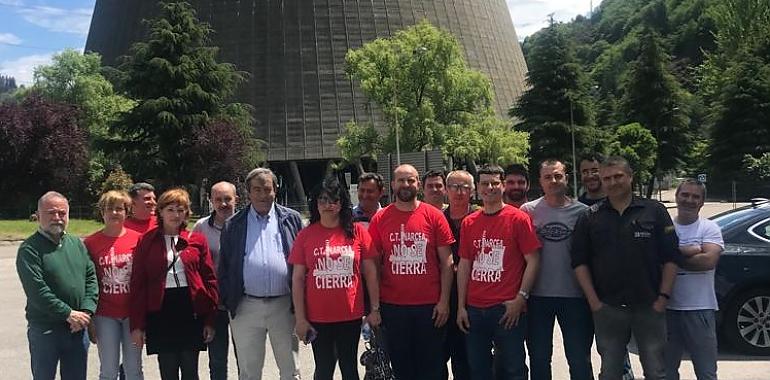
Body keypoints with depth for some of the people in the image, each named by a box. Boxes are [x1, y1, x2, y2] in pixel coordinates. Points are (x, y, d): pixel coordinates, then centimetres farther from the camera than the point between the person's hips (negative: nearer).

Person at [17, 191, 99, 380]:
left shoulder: (77, 244, 10)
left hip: (78, 328, 5)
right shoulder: (29, 249, -9)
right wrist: (68, 314, -17)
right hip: (44, 330, -5)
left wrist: (86, 311, -8)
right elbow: (36, 290, -17)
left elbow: (91, 278, 6)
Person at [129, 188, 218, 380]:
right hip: (161, 312, 0)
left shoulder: (197, 240, 5)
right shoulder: (146, 242, 4)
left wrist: (210, 319, -1)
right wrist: (137, 324, -4)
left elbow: (209, 279, 4)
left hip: (191, 311, 1)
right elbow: (137, 284, 1)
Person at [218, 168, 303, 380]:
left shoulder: (291, 219, 5)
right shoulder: (234, 225, 7)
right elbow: (224, 266, 8)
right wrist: (227, 302, 1)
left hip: (284, 305, 0)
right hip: (246, 306, 1)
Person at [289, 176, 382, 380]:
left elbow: (370, 272, 3)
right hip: (318, 318, 0)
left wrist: (375, 309, 1)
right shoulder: (306, 235, -1)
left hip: (351, 316, 0)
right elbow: (297, 279, 0)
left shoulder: (357, 231, 0)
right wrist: (300, 318, -3)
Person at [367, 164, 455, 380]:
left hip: (430, 305, -1)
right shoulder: (380, 219, 3)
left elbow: (446, 262, 1)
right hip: (392, 306, 1)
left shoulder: (434, 216, 0)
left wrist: (444, 301, -5)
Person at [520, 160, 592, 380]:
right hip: (538, 295, 0)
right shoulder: (528, 211, 1)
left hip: (574, 295, 0)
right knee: (539, 358, 11)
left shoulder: (582, 211, 2)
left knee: (580, 359, 8)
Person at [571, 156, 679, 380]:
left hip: (649, 307, -1)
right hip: (607, 308, 1)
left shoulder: (655, 212, 2)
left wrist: (663, 297, -7)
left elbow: (670, 258, 1)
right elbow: (579, 262, 2)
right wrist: (593, 301, -5)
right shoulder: (590, 217, 4)